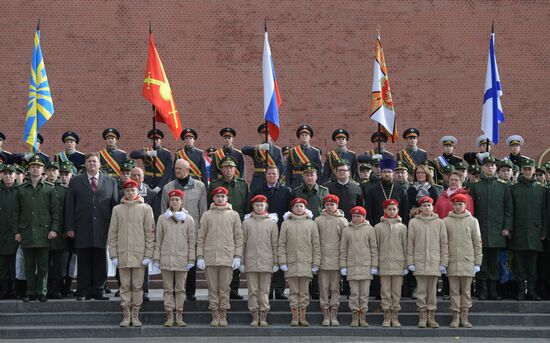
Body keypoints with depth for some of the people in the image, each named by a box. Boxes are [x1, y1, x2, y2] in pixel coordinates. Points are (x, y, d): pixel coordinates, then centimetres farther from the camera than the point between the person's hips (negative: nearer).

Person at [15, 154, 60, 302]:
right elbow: (17, 211, 12)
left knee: (43, 265, -1)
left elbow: (55, 211, 3)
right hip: (26, 232, 2)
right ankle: (30, 292, 9)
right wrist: (17, 231, 5)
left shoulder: (49, 188, 6)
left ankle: (41, 292, 5)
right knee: (29, 265, 4)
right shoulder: (21, 189, 11)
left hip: (44, 232, -2)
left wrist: (54, 229, -6)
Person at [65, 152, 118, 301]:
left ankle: (98, 291, 9)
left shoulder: (110, 181, 12)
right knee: (83, 262, 1)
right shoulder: (76, 181, 10)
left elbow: (115, 205, 10)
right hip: (82, 230, -1)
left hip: (102, 230, 1)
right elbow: (69, 206, 7)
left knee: (100, 261, 1)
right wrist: (70, 228, -2)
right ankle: (83, 291, 6)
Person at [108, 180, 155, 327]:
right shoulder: (117, 209, 8)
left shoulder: (146, 208, 4)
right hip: (122, 254, 1)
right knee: (125, 286, 4)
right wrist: (113, 255, 1)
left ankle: (135, 316, 8)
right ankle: (126, 316, 9)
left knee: (137, 286, 2)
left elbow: (150, 233, 2)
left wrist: (148, 255, -5)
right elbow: (112, 234, 8)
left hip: (139, 254, -1)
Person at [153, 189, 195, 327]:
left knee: (180, 289, 3)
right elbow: (158, 240, 8)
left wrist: (191, 259, -1)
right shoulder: (162, 218, 7)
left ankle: (179, 316, 8)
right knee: (168, 289, 2)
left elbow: (192, 241, 5)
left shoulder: (188, 219, 6)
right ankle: (169, 316, 6)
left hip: (182, 259, 0)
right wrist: (156, 258, 2)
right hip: (166, 259, 0)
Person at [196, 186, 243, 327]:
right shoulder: (207, 215, 10)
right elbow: (201, 237, 8)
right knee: (213, 288, 3)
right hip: (210, 257, 1)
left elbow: (238, 237, 7)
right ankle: (215, 317, 8)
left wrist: (238, 256, -2)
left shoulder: (234, 215, 10)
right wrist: (200, 256, 0)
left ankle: (223, 317, 6)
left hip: (227, 257, -1)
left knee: (224, 289, 0)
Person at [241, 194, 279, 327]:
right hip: (251, 262, 0)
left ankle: (263, 317, 6)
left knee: (264, 291, 1)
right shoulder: (246, 223, 7)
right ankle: (254, 317, 6)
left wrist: (275, 262, 3)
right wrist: (241, 261, 2)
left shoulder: (272, 223, 8)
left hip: (266, 262, 0)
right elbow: (242, 243, 7)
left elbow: (275, 244, 8)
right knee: (253, 290, 1)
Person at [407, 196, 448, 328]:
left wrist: (444, 263, 2)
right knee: (421, 290, 1)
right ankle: (423, 317, 6)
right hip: (419, 262, 0)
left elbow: (444, 244, 7)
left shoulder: (439, 223, 7)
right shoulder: (413, 223, 6)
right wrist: (410, 262, 0)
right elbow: (410, 244, 6)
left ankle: (431, 317, 7)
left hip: (434, 263, 0)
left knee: (432, 291, 2)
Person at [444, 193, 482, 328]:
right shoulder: (446, 221, 5)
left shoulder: (472, 221, 6)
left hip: (467, 261, 0)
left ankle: (465, 317, 9)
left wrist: (477, 263, 2)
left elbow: (477, 243, 7)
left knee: (466, 291, 3)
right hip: (452, 261, 0)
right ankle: (455, 317, 6)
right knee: (454, 291, 2)